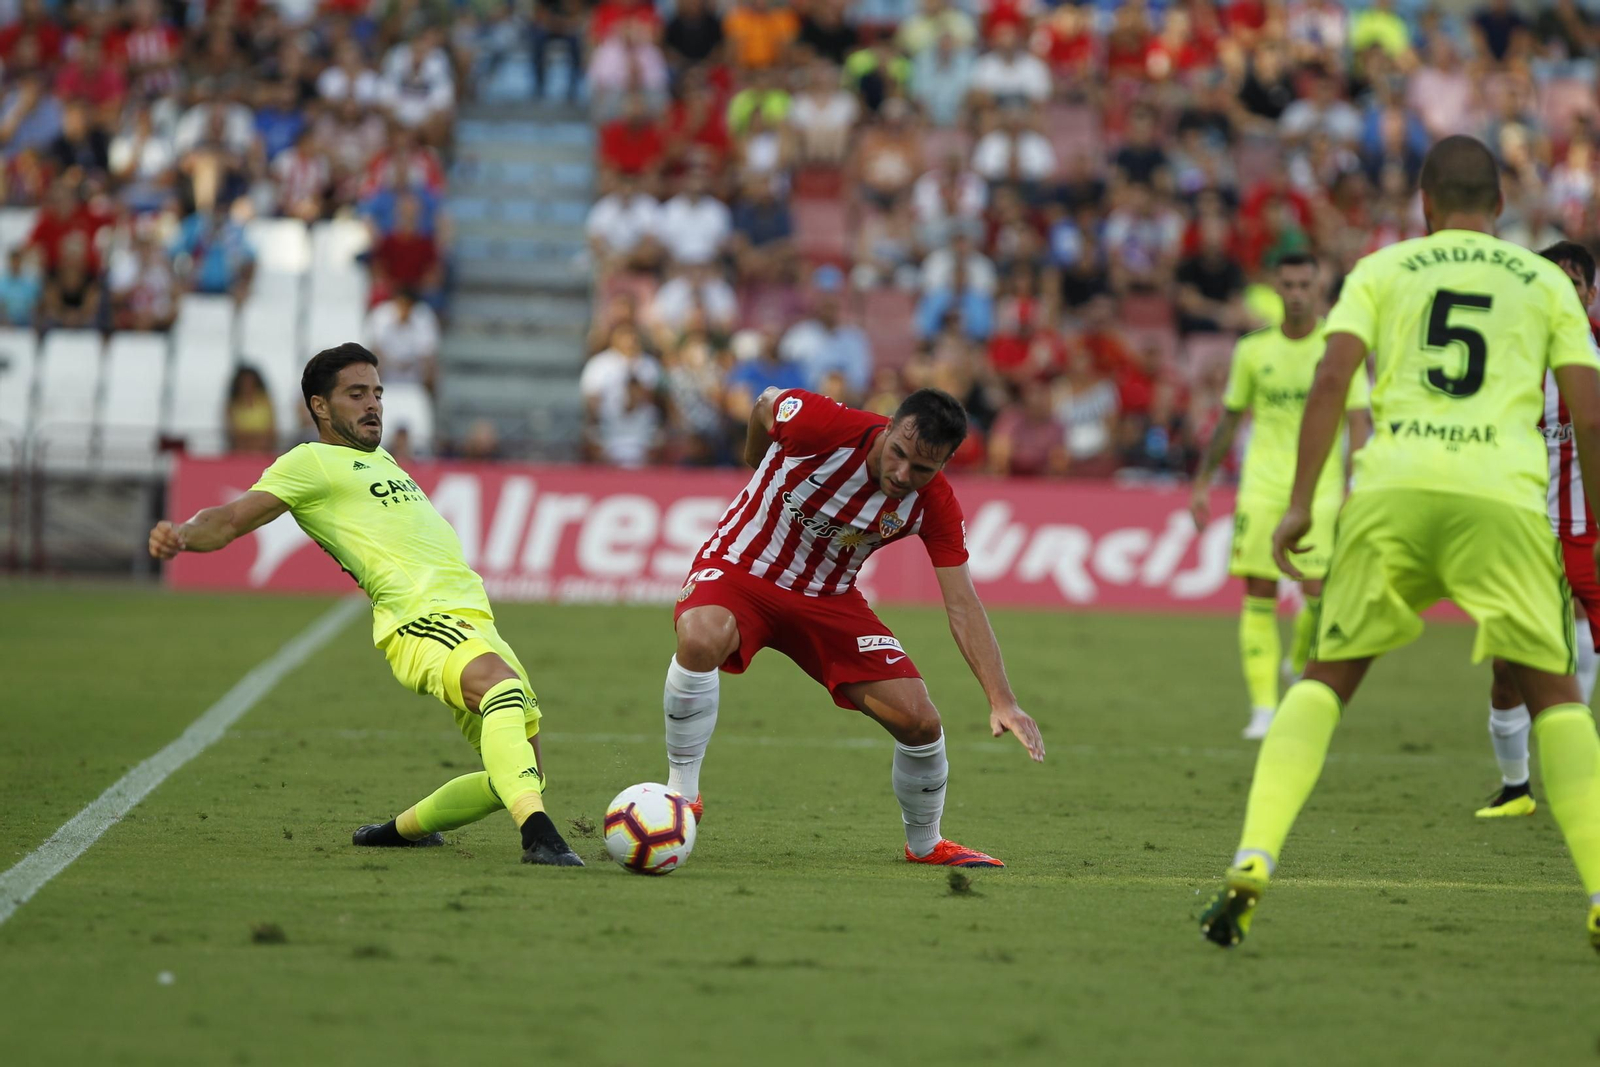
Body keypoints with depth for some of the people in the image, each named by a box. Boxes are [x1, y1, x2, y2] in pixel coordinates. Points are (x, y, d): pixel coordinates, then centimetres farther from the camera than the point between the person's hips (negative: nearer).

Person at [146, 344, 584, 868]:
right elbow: (233, 519, -7)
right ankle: (536, 832, -52)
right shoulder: (310, 462, 5)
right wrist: (182, 535, -24)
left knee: (524, 776, 7)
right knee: (506, 686, -37)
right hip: (422, 620, -9)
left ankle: (402, 828, 26)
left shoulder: (381, 460, 30)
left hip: (474, 622, 9)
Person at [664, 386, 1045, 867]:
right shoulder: (820, 425, -28)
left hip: (828, 598, 3)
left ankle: (925, 844, 22)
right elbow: (765, 405, -4)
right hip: (738, 568, -3)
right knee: (702, 638, -39)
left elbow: (962, 606, -14)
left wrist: (1002, 701, -24)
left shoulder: (934, 506, -17)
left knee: (919, 720, -8)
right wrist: (759, 466, 17)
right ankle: (681, 793, -19)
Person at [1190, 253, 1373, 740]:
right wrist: (1202, 483, 15)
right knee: (1259, 592, -5)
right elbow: (1229, 419, 16)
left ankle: (1302, 661, 17)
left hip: (1321, 485, -2)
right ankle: (1263, 708, -2)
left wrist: (1354, 488, -14)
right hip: (1262, 482, 2)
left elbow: (1358, 421, -3)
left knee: (1318, 587, -14)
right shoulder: (1253, 348, 7)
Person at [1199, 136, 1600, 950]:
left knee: (1325, 681, 13)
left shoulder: (1381, 271, 17)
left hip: (1392, 492, 0)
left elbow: (1331, 381, 3)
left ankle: (1253, 861, -5)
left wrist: (1300, 506, 2)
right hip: (1501, 497, 0)